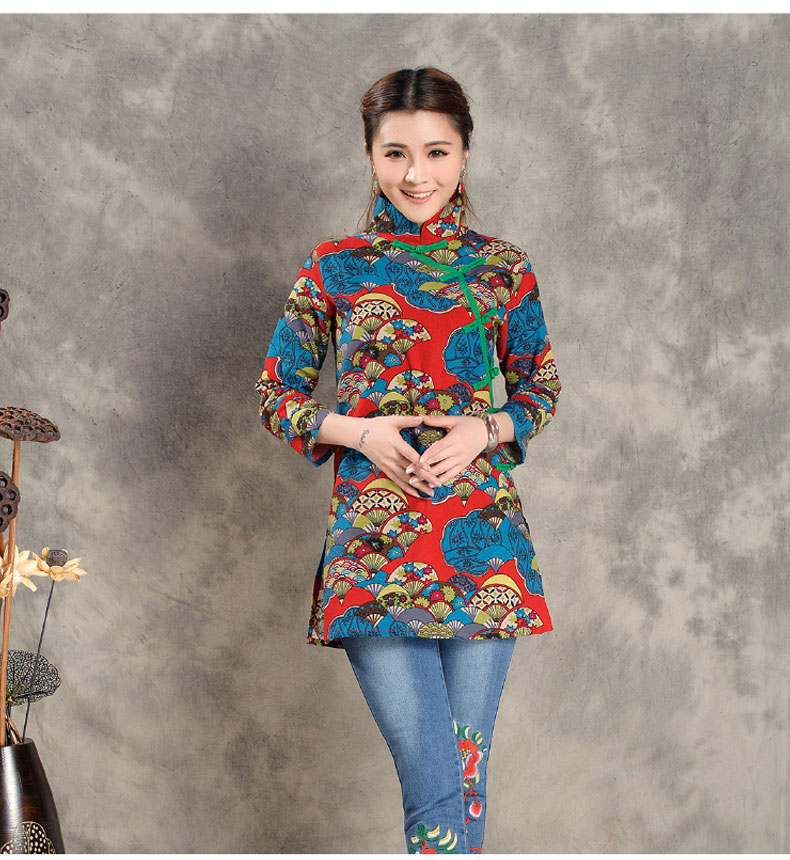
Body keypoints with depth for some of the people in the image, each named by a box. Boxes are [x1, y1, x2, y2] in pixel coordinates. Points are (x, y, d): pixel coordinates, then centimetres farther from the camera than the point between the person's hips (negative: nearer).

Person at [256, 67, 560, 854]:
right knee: (431, 780, -6)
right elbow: (277, 395, 8)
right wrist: (358, 432, -9)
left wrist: (484, 431, -6)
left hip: (483, 538, 2)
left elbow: (540, 389, 14)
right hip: (375, 542, -1)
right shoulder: (333, 267, 4)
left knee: (467, 767, 8)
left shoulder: (502, 269, 6)